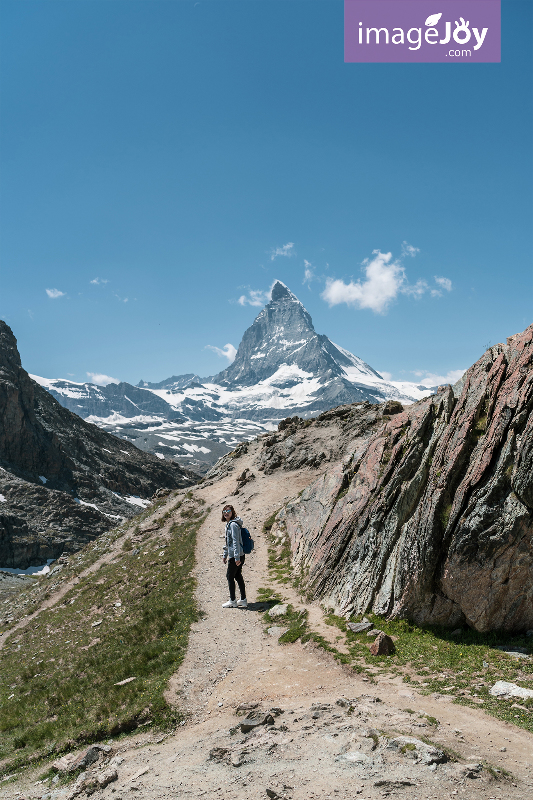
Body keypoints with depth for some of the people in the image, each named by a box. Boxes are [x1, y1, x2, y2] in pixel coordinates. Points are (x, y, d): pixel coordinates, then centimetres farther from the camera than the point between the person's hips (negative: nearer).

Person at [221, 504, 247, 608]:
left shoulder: (233, 524, -16)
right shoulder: (228, 524, 15)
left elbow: (236, 541, -20)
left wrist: (237, 557, -23)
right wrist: (225, 555, 28)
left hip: (236, 556, -9)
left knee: (230, 576, -1)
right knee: (238, 576, 13)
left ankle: (232, 601, 8)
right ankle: (243, 600, 18)